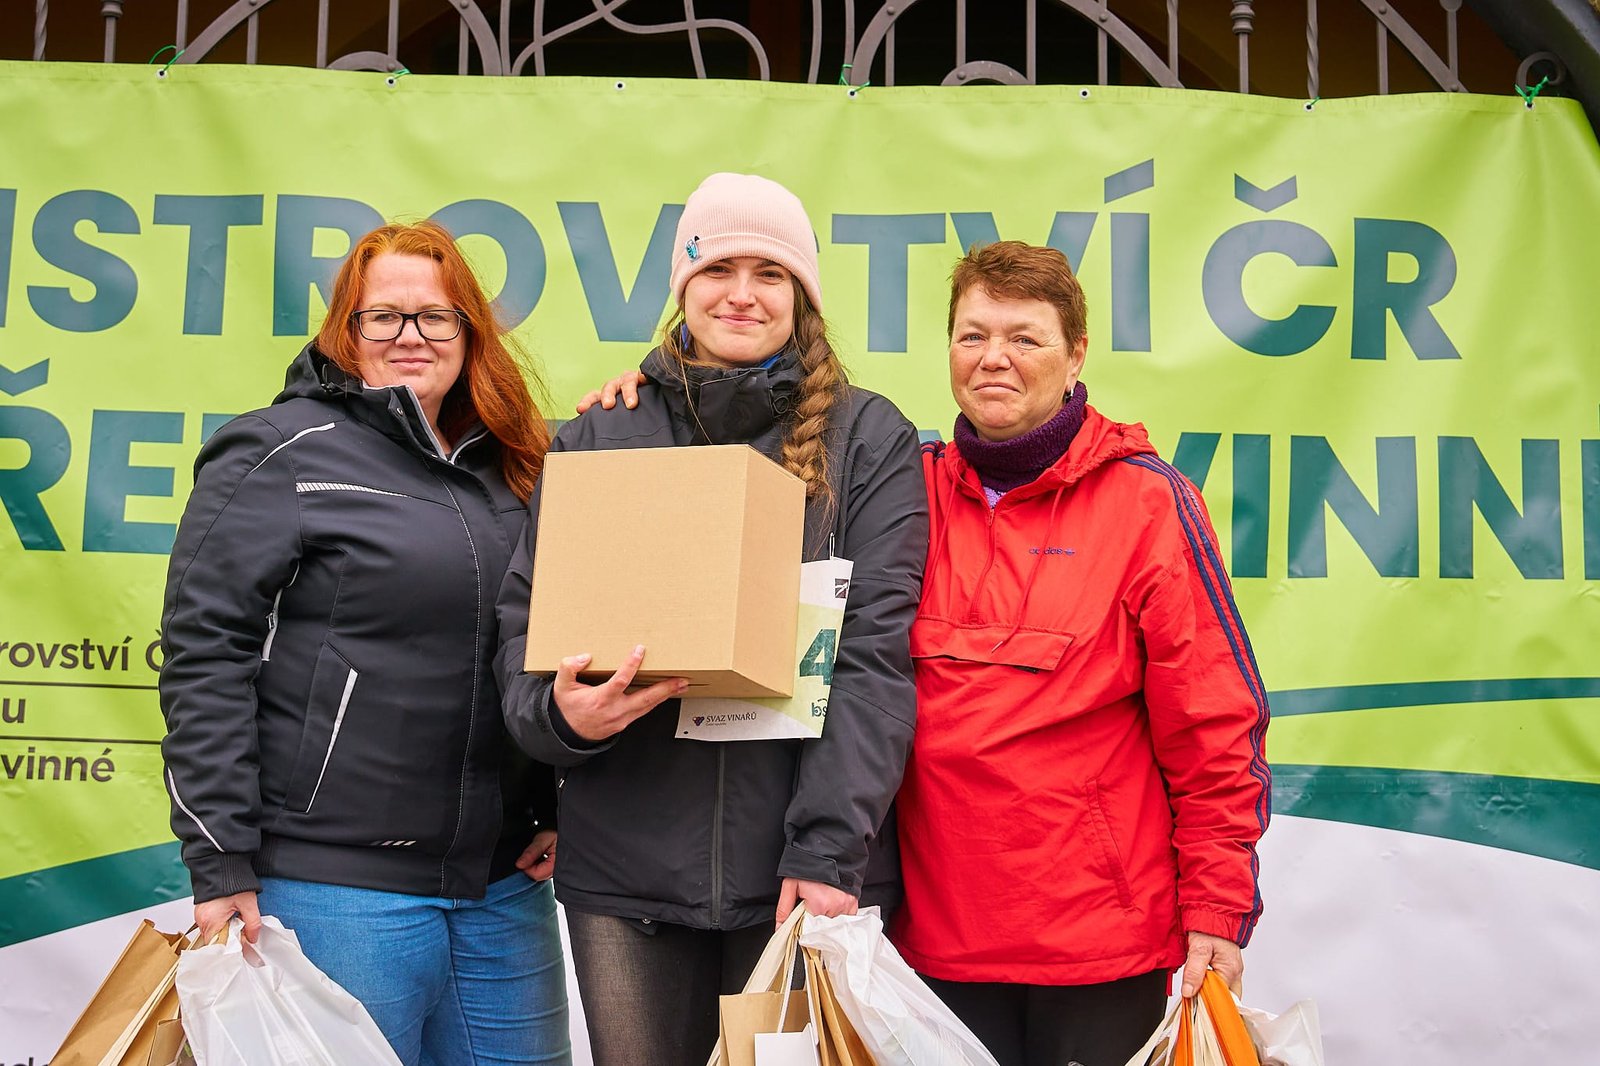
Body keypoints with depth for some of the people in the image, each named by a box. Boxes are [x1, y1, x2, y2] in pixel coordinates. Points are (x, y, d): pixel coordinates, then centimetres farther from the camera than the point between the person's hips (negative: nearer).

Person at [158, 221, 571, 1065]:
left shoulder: (511, 471, 13)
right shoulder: (281, 453, -4)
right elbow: (205, 657, -10)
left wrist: (557, 810, 10)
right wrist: (221, 867, -14)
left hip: (506, 882, 6)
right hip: (335, 887, -6)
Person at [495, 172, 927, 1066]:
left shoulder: (867, 438, 3)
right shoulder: (599, 434, 10)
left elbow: (876, 647, -6)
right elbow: (529, 611, 9)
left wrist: (828, 847, -15)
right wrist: (556, 709, -14)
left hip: (804, 870, -2)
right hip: (625, 866, 2)